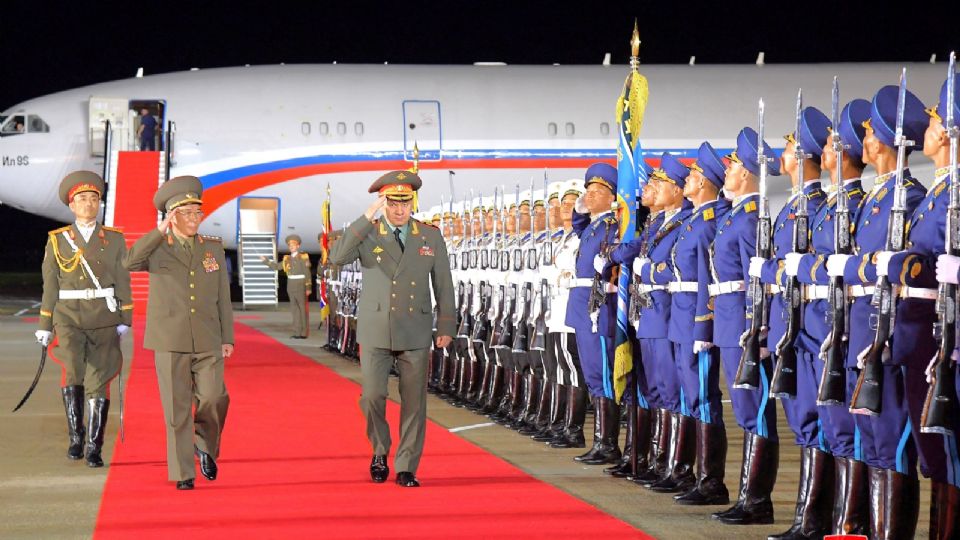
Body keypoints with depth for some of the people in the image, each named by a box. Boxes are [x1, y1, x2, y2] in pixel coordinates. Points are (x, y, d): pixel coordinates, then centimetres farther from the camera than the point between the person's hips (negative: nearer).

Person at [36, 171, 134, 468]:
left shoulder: (114, 239, 6)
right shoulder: (57, 240, 5)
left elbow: (123, 283, 5)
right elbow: (50, 286, 7)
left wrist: (124, 321, -3)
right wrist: (45, 327, 5)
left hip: (104, 319, 1)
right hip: (69, 317, -1)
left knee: (98, 382, -2)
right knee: (72, 369, -24)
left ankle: (94, 448, 7)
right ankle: (76, 435, -10)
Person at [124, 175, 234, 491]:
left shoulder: (214, 248, 12)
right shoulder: (156, 249, 3)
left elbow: (223, 297, 13)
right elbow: (129, 263, -19)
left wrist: (227, 338, 7)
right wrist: (161, 231, -21)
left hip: (207, 341, 2)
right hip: (170, 340, -2)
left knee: (213, 398, -12)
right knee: (177, 408, -1)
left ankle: (205, 445, 17)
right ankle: (183, 474, 8)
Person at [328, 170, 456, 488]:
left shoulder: (431, 237, 6)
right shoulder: (367, 235, 1)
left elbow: (443, 284, 10)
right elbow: (337, 257, -18)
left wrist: (446, 327, 6)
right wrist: (367, 218, -21)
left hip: (415, 333, 1)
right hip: (375, 332, -1)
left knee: (414, 402, 2)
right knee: (372, 396, -8)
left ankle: (406, 468, 11)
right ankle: (380, 452, 18)